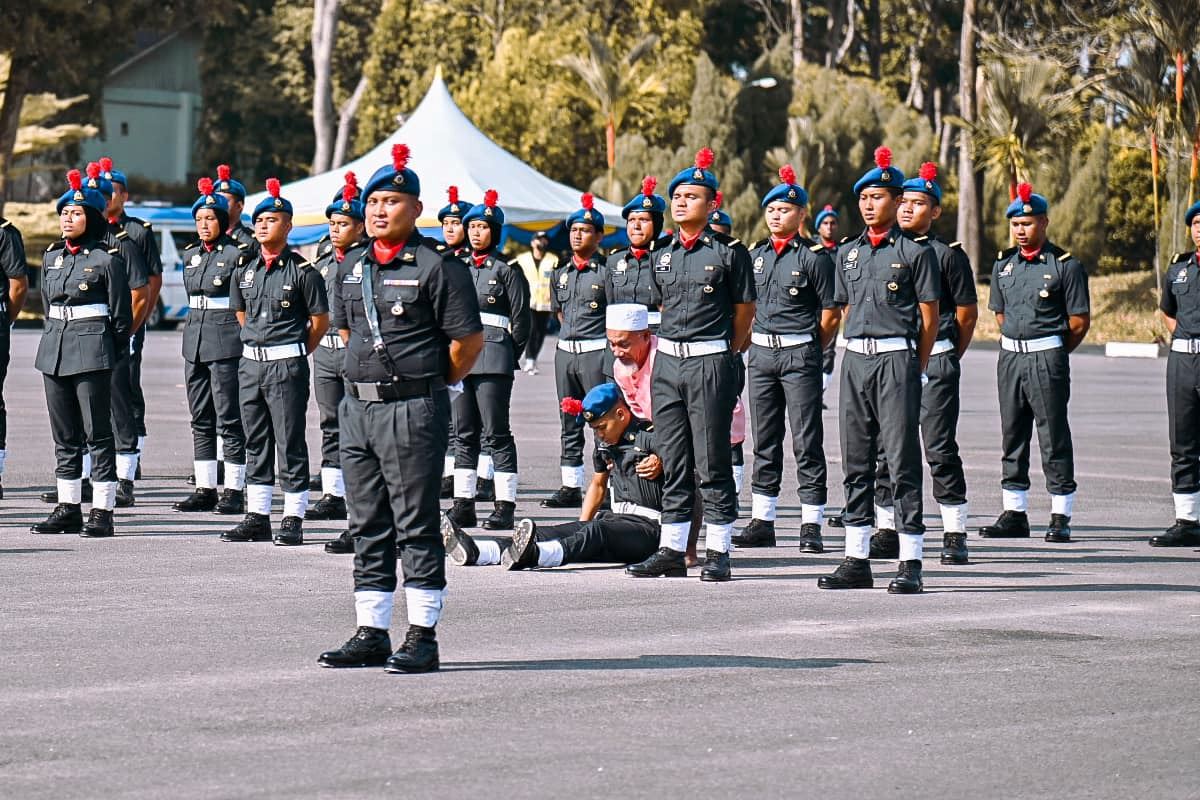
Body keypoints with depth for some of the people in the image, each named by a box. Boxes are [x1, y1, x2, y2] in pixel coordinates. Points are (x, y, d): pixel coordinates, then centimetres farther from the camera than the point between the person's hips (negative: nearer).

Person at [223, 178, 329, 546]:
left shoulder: (302, 270, -8)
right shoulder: (246, 269, 9)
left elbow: (321, 320, -3)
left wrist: (294, 353, 4)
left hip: (287, 365, -6)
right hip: (250, 363, 6)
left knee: (290, 443, -3)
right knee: (256, 443, 10)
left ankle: (293, 521, 1)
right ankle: (257, 518, 16)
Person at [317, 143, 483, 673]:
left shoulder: (433, 267, -8)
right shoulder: (351, 268, 12)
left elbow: (469, 340, -8)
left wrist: (434, 384, 2)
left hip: (412, 410, -7)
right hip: (357, 406, 7)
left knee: (417, 527, -4)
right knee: (368, 528, 10)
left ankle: (422, 638, -1)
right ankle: (371, 635, 16)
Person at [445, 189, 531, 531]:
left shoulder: (508, 270, -1)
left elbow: (521, 320, 0)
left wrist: (509, 357, 0)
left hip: (494, 359, -6)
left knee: (496, 434, -6)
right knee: (464, 434, 8)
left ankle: (505, 506, -4)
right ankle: (463, 504, 11)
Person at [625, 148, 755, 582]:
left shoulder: (729, 252, -4)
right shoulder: (663, 255, 12)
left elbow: (745, 310, 2)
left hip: (711, 363, -5)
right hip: (667, 362, 5)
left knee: (712, 461, -2)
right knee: (672, 461, 8)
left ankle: (717, 552, 3)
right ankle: (671, 549, 13)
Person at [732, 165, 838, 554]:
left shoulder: (814, 256, -6)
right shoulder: (756, 254, 11)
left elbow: (831, 314, -5)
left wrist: (807, 349, 1)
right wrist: (755, 341, 11)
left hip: (800, 355, -6)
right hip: (761, 353, 6)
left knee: (807, 443, -4)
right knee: (765, 443, 10)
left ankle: (811, 526, -1)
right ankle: (762, 522, 15)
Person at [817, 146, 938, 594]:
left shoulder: (914, 252, -2)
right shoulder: (848, 252, 14)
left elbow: (930, 316, -1)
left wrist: (914, 369, 0)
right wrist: (859, 352, 16)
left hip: (897, 359, -6)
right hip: (855, 360, 6)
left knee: (902, 460, -6)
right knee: (855, 461, 7)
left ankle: (910, 565, -4)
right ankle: (856, 562, 11)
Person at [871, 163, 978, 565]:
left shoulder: (948, 255, -2)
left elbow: (967, 313, 2)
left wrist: (947, 358, 7)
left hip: (935, 362, -4)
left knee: (940, 448, -5)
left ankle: (955, 534, 0)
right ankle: (887, 531, 13)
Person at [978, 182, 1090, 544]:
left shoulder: (1065, 265, -6)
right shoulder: (1003, 263, 11)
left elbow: (1080, 322, -4)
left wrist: (1052, 352, 3)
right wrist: (1016, 345, 14)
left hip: (1048, 356, -6)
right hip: (1009, 355, 6)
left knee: (1054, 438, -4)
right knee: (1012, 437, 10)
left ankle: (1060, 517, 1)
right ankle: (1014, 514, 17)